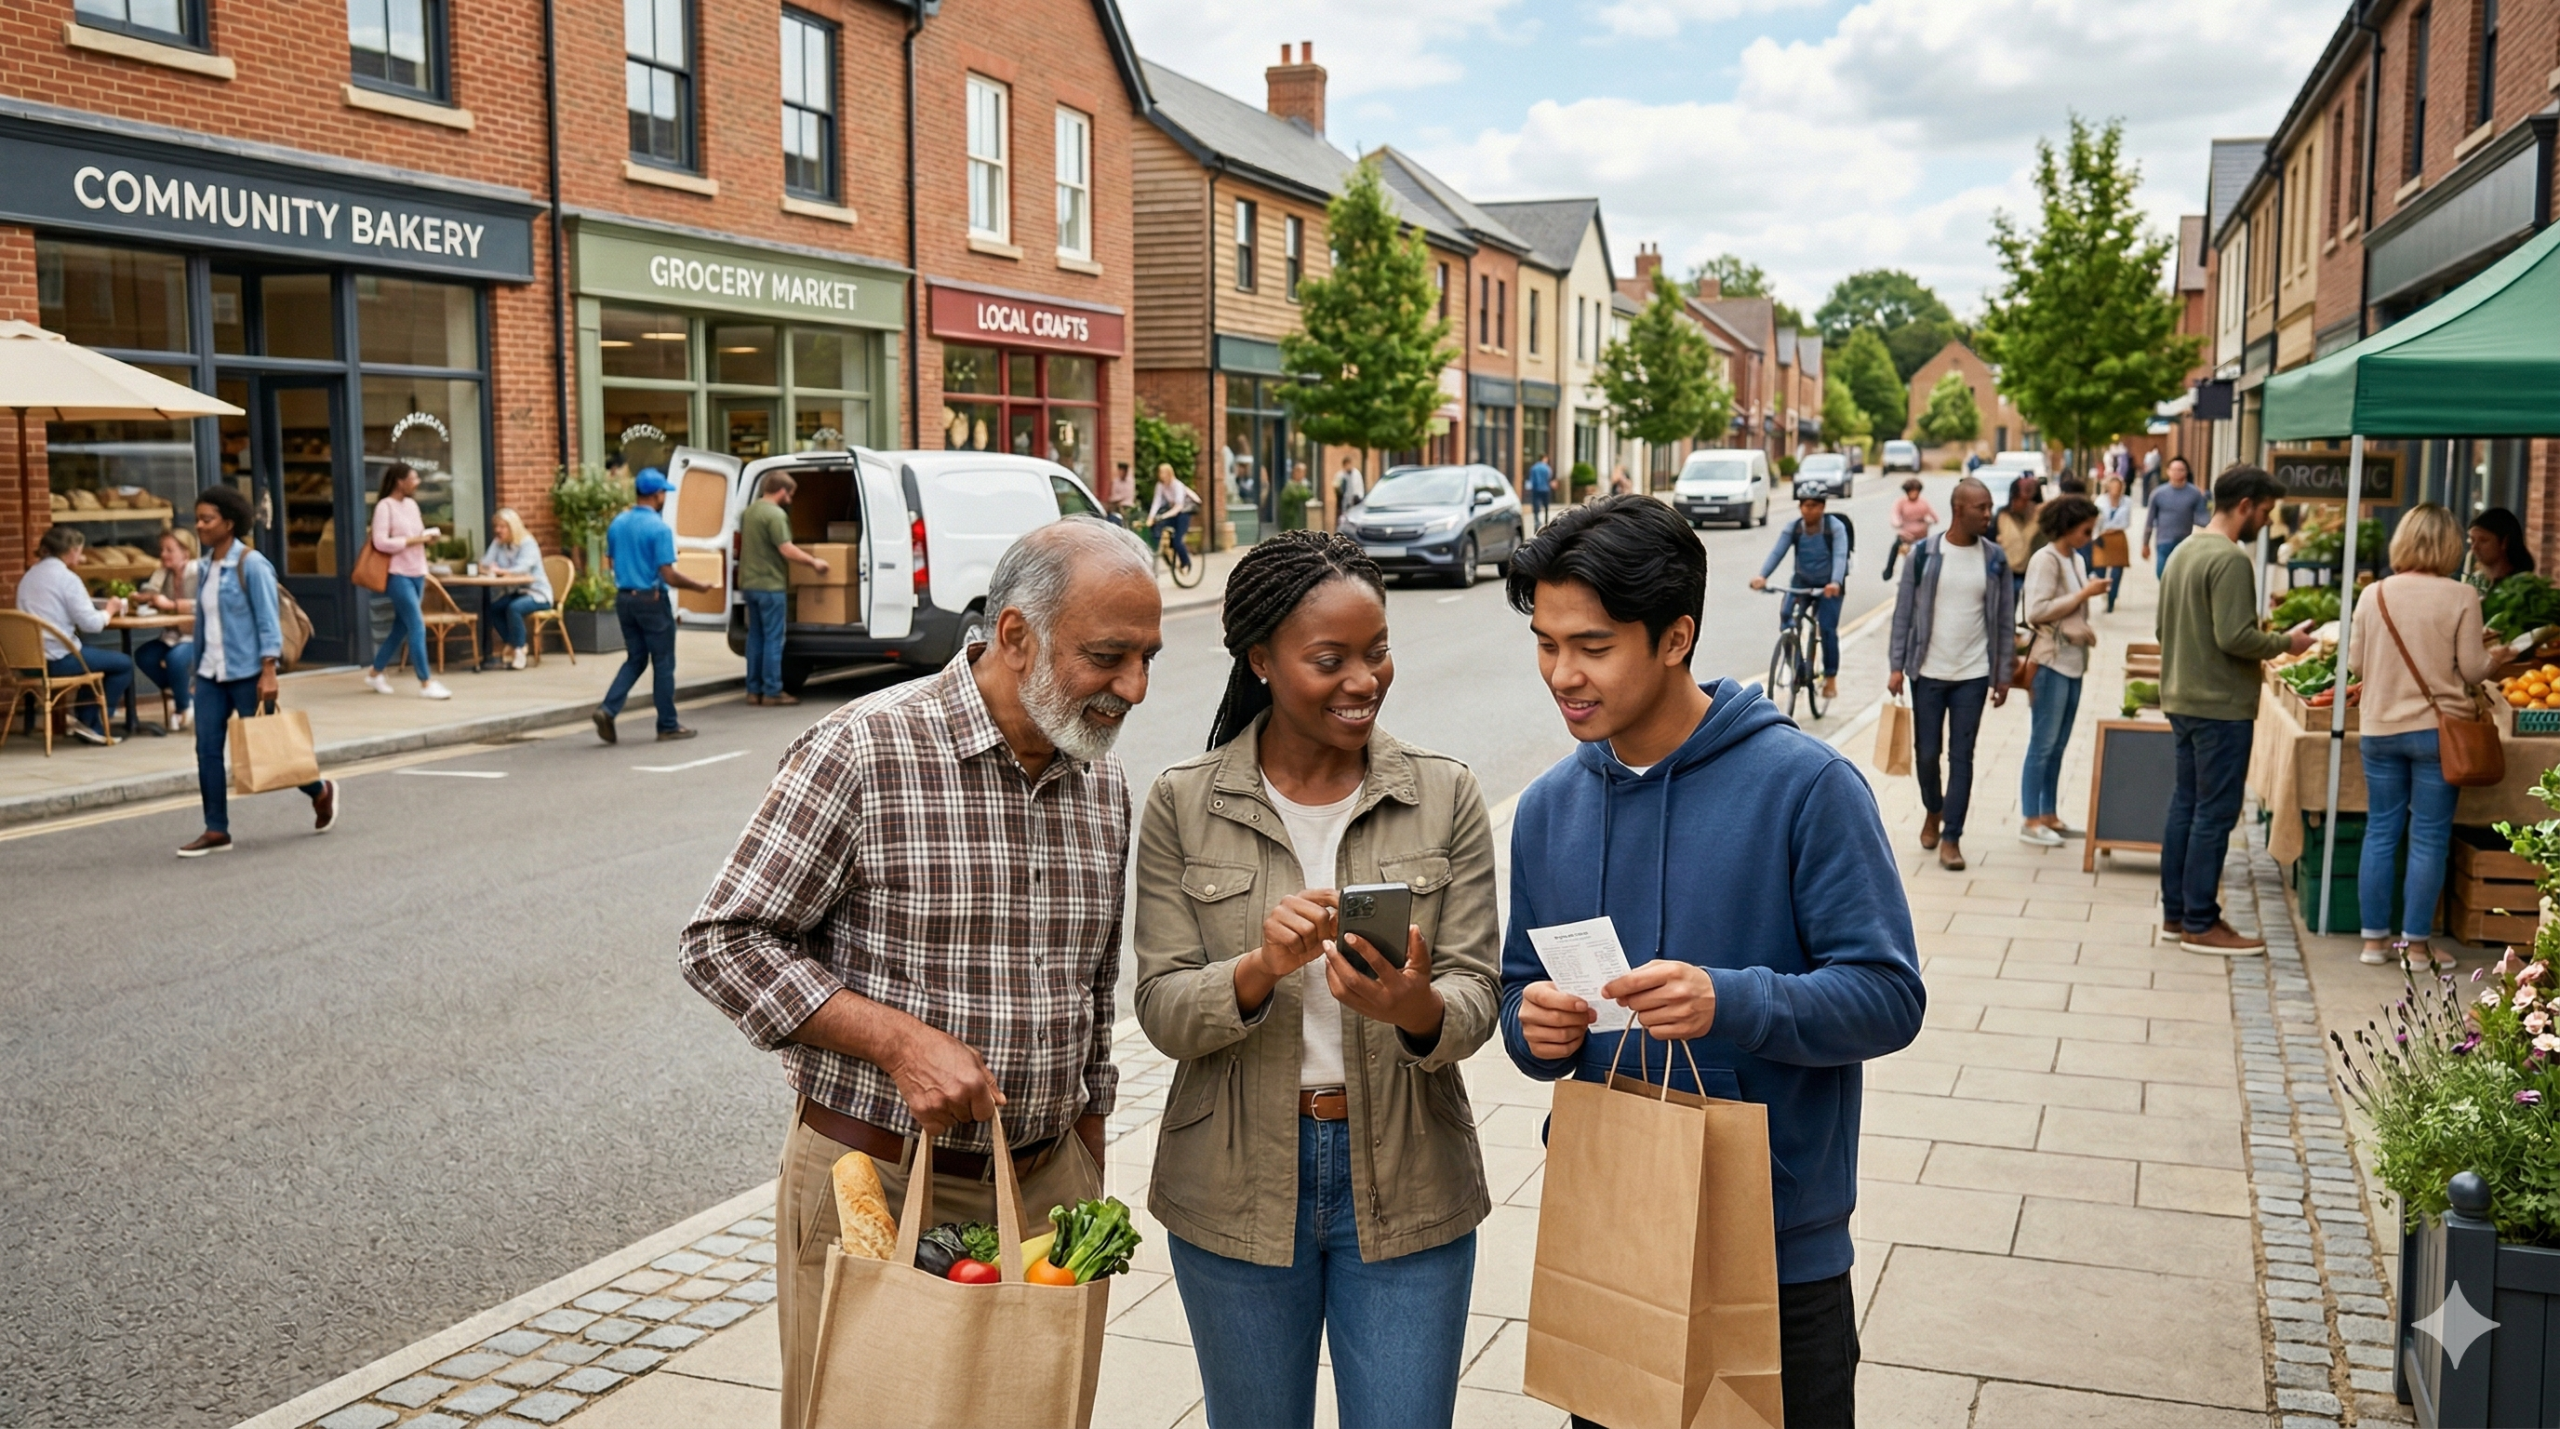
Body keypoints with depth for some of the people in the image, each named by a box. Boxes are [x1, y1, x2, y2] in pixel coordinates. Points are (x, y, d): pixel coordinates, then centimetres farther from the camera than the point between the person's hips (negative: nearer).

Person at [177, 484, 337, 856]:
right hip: (210, 674, 7)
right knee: (207, 750, 0)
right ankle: (216, 831, 5)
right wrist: (198, 665, 17)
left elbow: (268, 622, -14)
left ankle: (320, 792, 26)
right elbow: (202, 619, 16)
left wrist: (268, 672, -20)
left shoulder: (251, 564, -12)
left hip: (246, 673, -7)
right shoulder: (204, 566, 9)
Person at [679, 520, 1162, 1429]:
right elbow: (723, 943, -11)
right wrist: (899, 1039, -19)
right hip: (876, 1183, -5)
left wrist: (1088, 1181, 16)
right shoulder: (864, 750, -13)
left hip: (1045, 1187, 5)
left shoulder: (1103, 785, 7)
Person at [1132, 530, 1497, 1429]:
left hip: (1406, 1186, 0)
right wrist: (1261, 968, -27)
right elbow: (1162, 1012, -7)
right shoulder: (1183, 805, -4)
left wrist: (1416, 1008, -28)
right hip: (1236, 1192, 0)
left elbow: (1474, 1000, -5)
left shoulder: (1444, 797, -3)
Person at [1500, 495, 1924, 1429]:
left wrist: (1729, 1002, -30)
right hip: (1603, 1232, 5)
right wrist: (1535, 1029, -12)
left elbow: (1889, 996, -14)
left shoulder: (1803, 783, -13)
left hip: (1779, 1246, -4)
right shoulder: (1549, 808, 2)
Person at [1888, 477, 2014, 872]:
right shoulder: (1923, 553, -4)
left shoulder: (1995, 558, 0)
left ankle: (1952, 838, 8)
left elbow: (2004, 620, 5)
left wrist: (2002, 675, 3)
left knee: (1961, 757, 2)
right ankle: (1932, 810, 35)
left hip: (1973, 675, 1)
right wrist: (1896, 666, -4)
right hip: (1927, 672, 0)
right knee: (1926, 753, 8)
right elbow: (1904, 612, 0)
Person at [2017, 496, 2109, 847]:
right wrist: (2084, 593, -16)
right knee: (2043, 744, -4)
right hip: (2051, 661, -8)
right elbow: (2037, 611, -20)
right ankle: (2030, 822, 2)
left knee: (2058, 745, 11)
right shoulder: (2045, 559, -12)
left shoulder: (2075, 559, 13)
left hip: (2073, 660, 8)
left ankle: (2049, 816, 17)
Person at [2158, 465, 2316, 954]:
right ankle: (2200, 924, 3)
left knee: (2184, 807, 14)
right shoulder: (2231, 559, -18)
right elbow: (2235, 636, -24)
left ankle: (2175, 913, 20)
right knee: (2215, 815, -3)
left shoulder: (2184, 551, 11)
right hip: (2221, 706, -9)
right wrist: (2286, 643, -7)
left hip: (2182, 699, 9)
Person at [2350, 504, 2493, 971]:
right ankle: (2416, 945, 6)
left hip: (2380, 730, 3)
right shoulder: (2460, 597, -9)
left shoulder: (2373, 594, 0)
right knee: (2429, 839, 3)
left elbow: (2355, 665, 6)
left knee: (2380, 833, 10)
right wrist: (2492, 658, 15)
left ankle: (2375, 938, 15)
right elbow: (2472, 671, -6)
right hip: (2437, 729, -3)